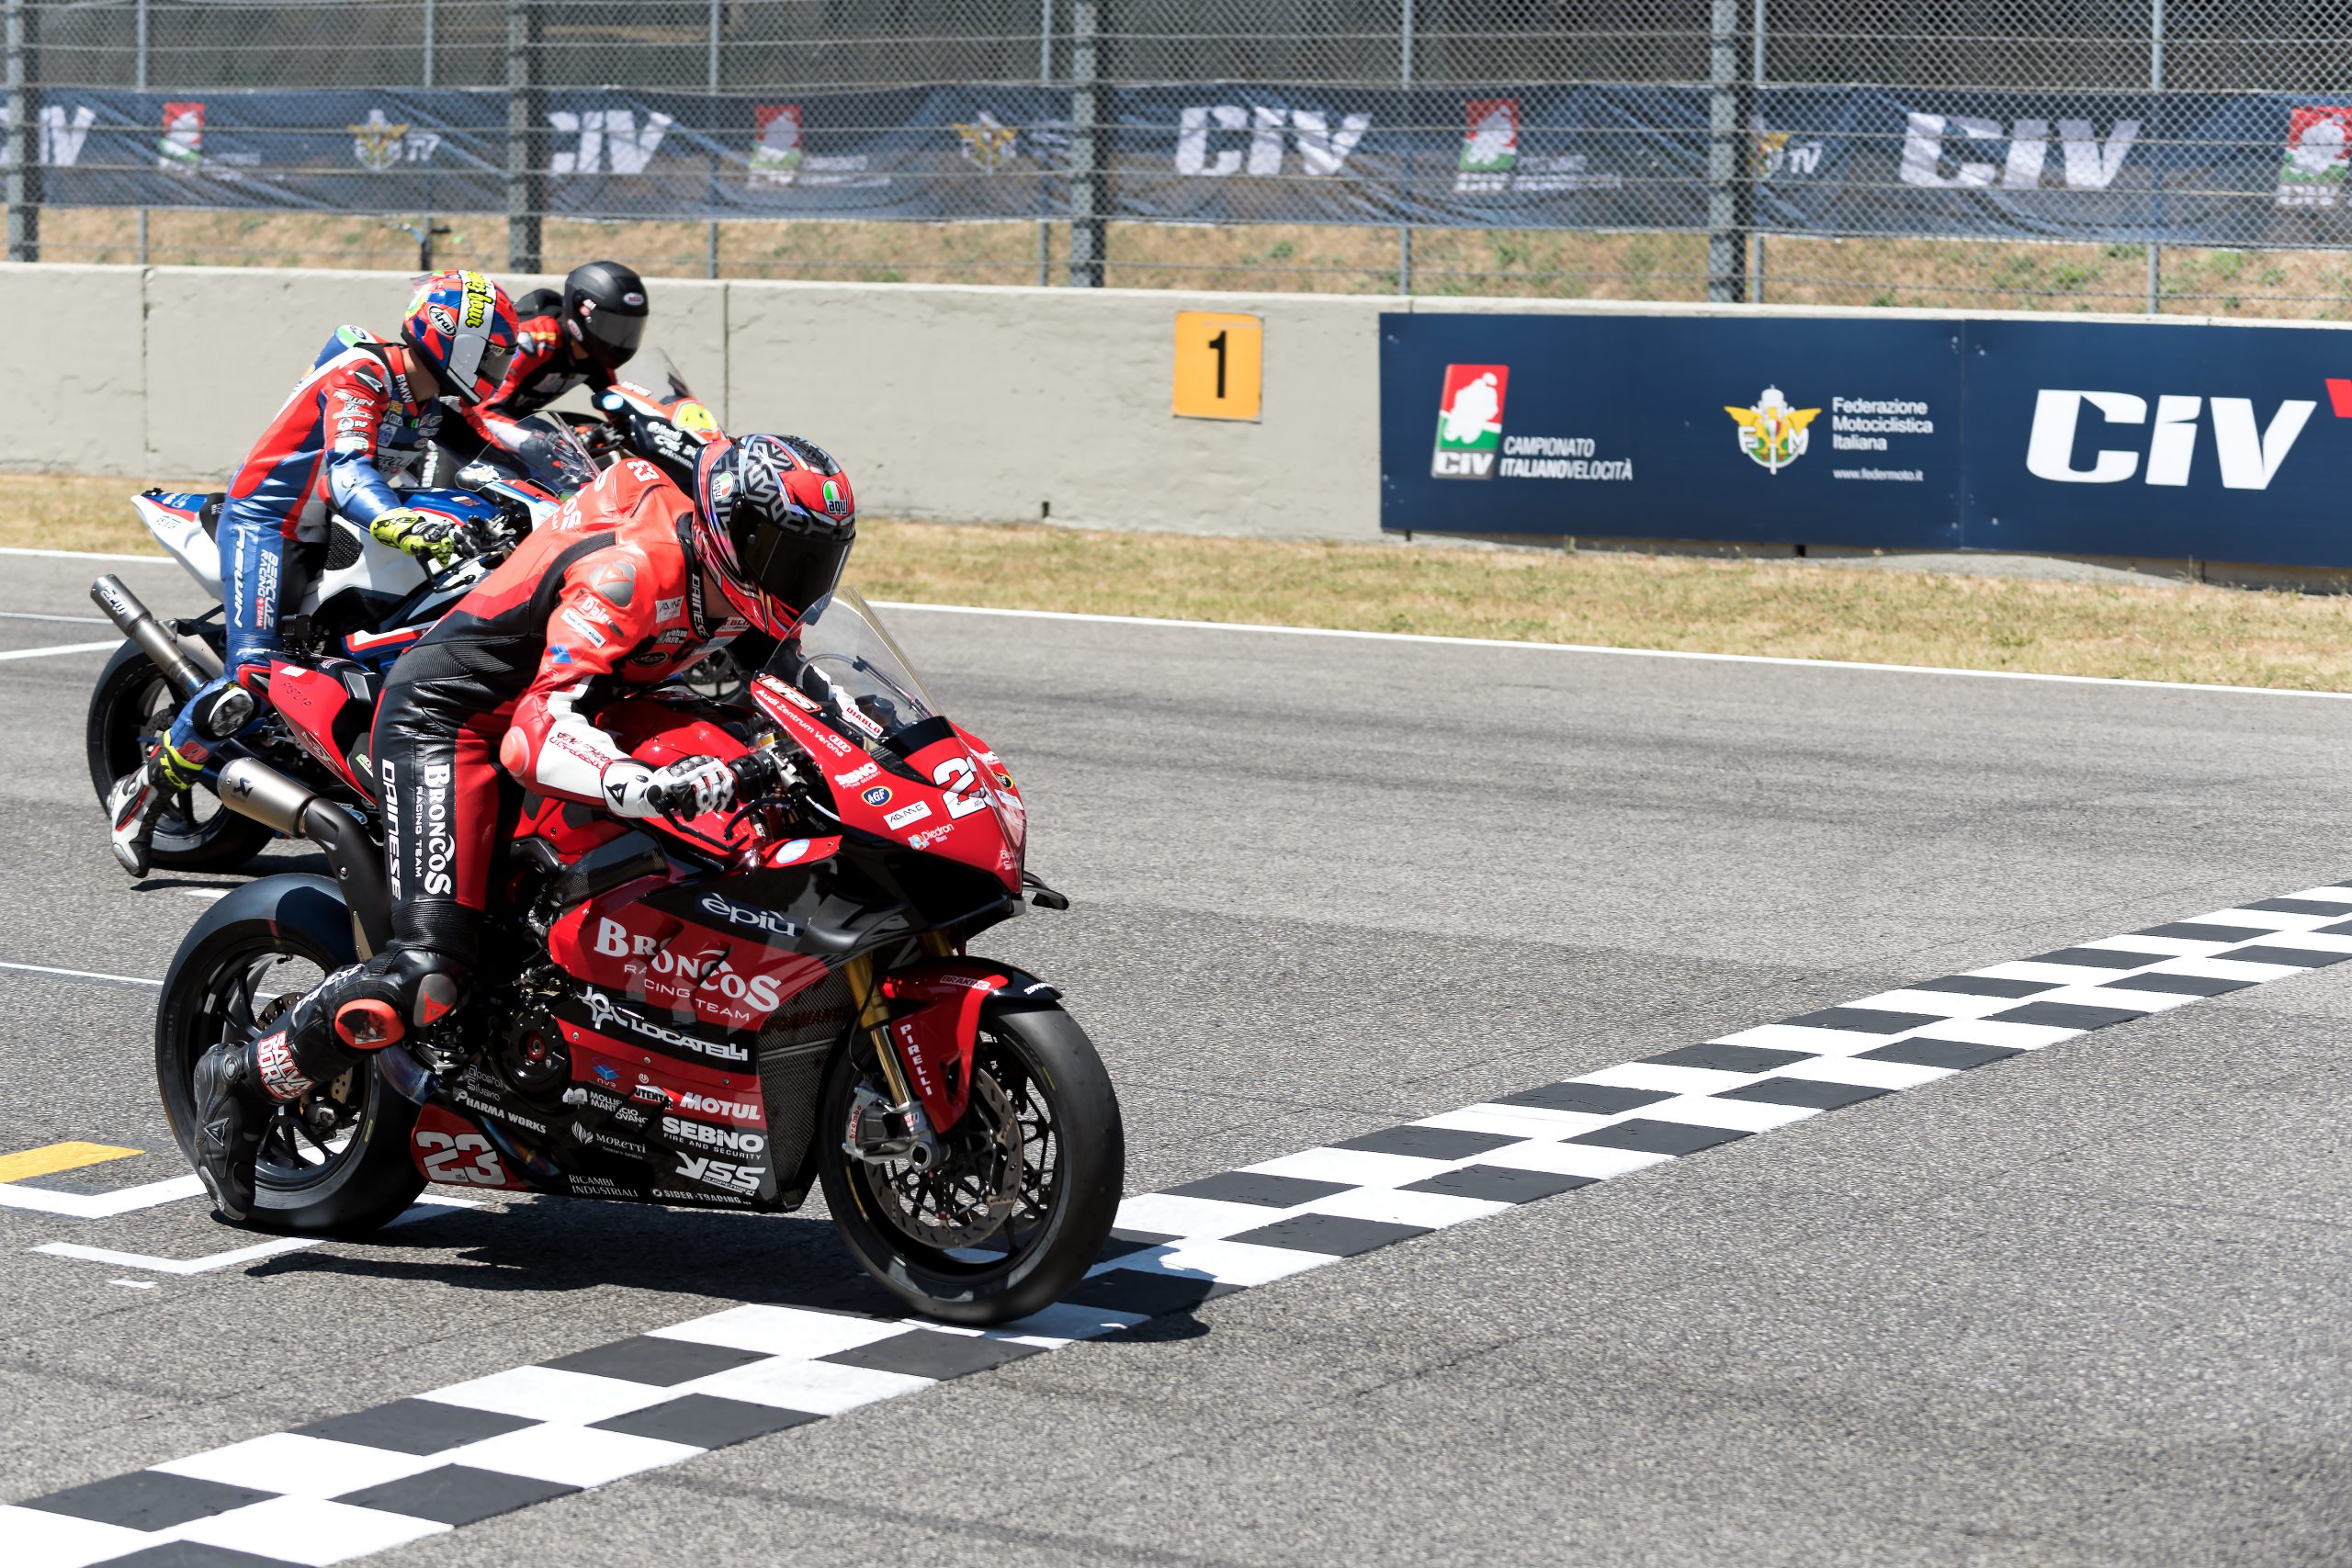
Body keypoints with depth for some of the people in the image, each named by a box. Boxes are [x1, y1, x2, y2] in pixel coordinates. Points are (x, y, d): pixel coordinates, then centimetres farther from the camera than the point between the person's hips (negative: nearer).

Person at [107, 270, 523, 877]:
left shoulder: (436, 400, 4)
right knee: (251, 677, -22)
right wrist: (405, 526, -57)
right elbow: (350, 472, -38)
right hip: (266, 522, -9)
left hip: (333, 531, 10)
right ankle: (142, 796, -9)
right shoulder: (360, 377, -23)